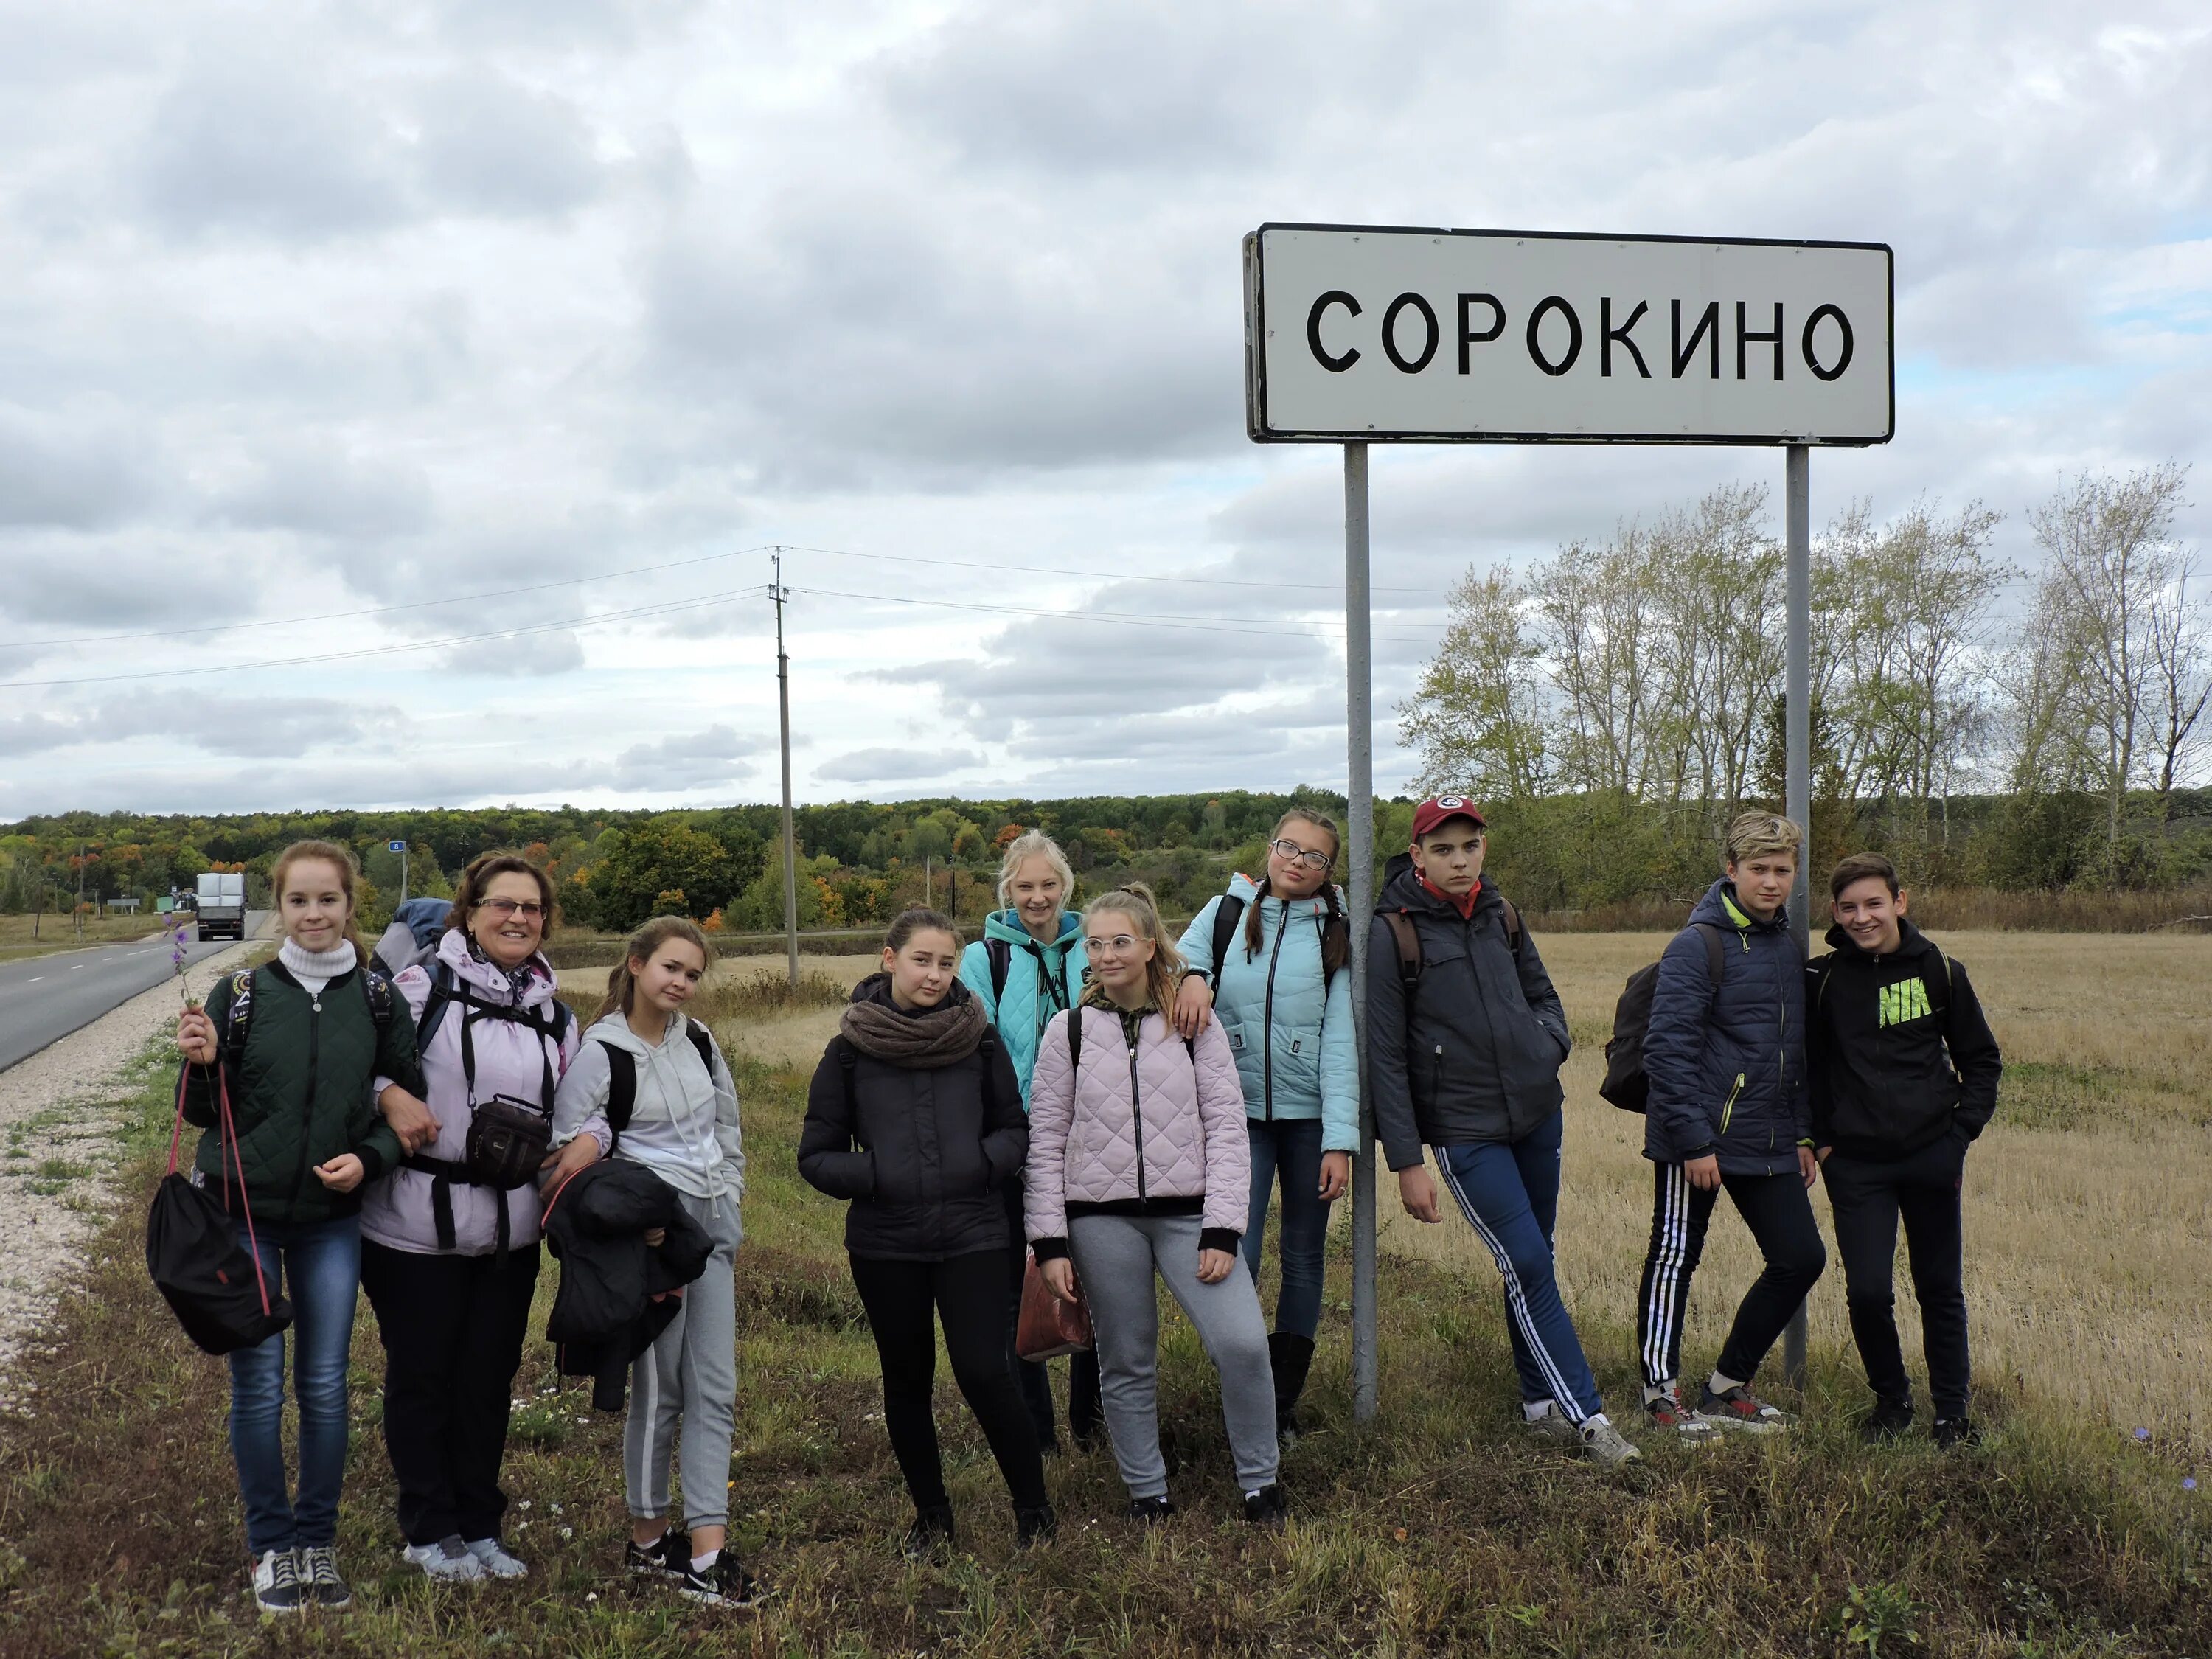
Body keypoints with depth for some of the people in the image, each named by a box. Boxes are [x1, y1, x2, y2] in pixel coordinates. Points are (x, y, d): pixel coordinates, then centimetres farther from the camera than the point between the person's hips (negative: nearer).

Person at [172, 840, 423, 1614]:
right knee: (259, 1385, 3)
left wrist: (368, 1158, -11)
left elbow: (408, 1104, 6)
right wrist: (200, 1063, -18)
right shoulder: (240, 994, -4)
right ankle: (271, 1546, 18)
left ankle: (318, 1543, 21)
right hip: (244, 1212, -1)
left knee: (325, 1385, 6)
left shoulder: (377, 999, -1)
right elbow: (204, 1113, 2)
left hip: (333, 1219, 1)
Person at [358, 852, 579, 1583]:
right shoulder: (423, 987, -7)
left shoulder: (555, 1016, 10)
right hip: (417, 1226, -5)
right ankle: (430, 1531, 23)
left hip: (511, 1232, 5)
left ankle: (479, 1526, 27)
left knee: (489, 1378, 13)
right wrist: (390, 1097, -23)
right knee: (422, 1378, 9)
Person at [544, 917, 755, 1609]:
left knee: (716, 1390, 2)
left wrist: (728, 1213, 14)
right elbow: (565, 1156, -10)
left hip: (711, 1227, 6)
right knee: (658, 1389, 1)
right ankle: (649, 1539, 17)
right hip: (651, 1230, -6)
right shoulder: (600, 1054, -9)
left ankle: (707, 1552, 5)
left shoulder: (700, 1042, 9)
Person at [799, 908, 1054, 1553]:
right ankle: (931, 1512, 31)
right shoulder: (850, 1050, -1)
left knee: (984, 1373, -10)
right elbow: (817, 1155, 3)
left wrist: (985, 1164, -10)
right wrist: (872, 1177, -13)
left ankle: (1032, 1507, 11)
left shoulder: (979, 1040, 1)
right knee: (907, 1382, 12)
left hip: (973, 1234, -1)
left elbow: (1014, 1129, 10)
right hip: (886, 1244, 1)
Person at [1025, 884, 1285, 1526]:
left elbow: (1226, 1127, -1)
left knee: (1242, 1341, -14)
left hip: (1188, 1211, -1)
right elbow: (1045, 1141, 4)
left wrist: (1222, 1231, -9)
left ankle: (1260, 1483, 5)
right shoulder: (1069, 1031, 3)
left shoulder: (1195, 1024, 1)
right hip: (1102, 1219, 1)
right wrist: (1050, 1243, -2)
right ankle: (1148, 1495, 25)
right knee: (1126, 1365, 8)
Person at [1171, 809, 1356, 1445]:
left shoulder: (1333, 933, -1)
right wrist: (1192, 976, -26)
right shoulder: (1228, 911, 3)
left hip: (1309, 1114, 0)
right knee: (1237, 1255, -10)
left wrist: (1340, 1141, -11)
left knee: (1303, 1257, 6)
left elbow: (1340, 1042, -5)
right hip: (1239, 1110, 0)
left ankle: (1284, 1401, 20)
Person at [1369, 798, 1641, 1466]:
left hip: (1538, 1111, 6)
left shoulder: (1501, 915, 6)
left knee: (1533, 1259, 13)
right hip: (1465, 1129, -6)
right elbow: (1384, 1056, -10)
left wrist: (1551, 1044, -1)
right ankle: (1586, 1415, -2)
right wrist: (1407, 1163, -12)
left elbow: (1541, 993, 22)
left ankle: (1542, 1400, 25)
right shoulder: (1393, 933, -11)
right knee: (1528, 1265, -8)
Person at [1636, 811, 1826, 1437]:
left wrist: (1802, 1133, 15)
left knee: (1801, 1258, 7)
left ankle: (1727, 1386, 20)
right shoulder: (1698, 945, -13)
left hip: (1768, 1145, 8)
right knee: (1675, 1259, 3)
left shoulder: (1789, 948, 11)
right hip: (1698, 1142, -7)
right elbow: (1667, 1048, -17)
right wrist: (1693, 1140, -19)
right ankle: (1662, 1392, 15)